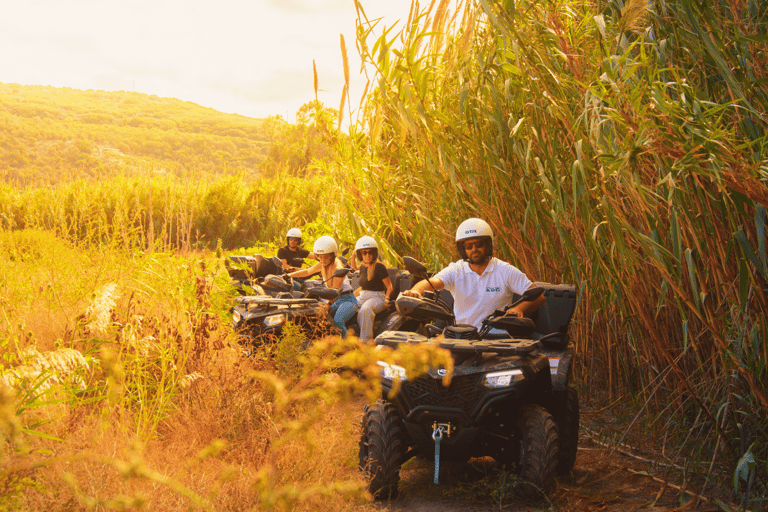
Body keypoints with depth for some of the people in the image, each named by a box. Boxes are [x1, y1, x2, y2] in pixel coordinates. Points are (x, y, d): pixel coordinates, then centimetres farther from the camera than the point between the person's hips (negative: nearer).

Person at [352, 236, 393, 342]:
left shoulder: (379, 267, -7)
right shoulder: (363, 267, 14)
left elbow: (389, 286, -6)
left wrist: (386, 298, -22)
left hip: (378, 297, -7)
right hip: (363, 297, 7)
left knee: (365, 310, -39)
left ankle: (366, 340, -37)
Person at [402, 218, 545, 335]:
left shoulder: (505, 271, 5)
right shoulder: (456, 271, 8)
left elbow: (538, 297, 2)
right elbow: (432, 282, -10)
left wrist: (519, 309, -20)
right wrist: (416, 291, -35)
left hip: (498, 336, -2)